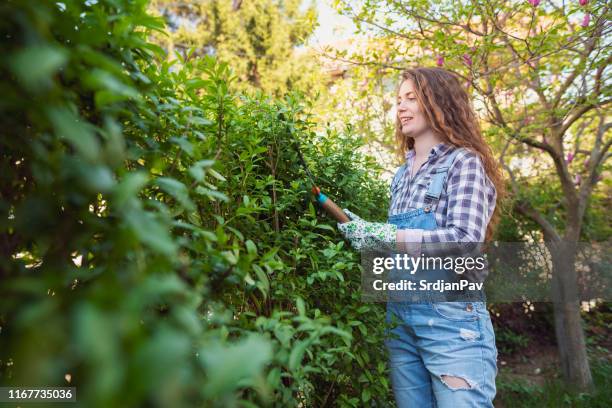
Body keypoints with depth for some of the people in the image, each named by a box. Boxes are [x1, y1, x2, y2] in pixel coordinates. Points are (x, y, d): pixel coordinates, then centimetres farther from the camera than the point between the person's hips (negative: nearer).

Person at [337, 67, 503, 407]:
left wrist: (384, 235, -20)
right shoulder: (402, 176, 13)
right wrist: (366, 234, -2)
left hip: (451, 316, -6)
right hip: (399, 317, 7)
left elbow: (465, 241, -20)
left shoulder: (464, 162, -6)